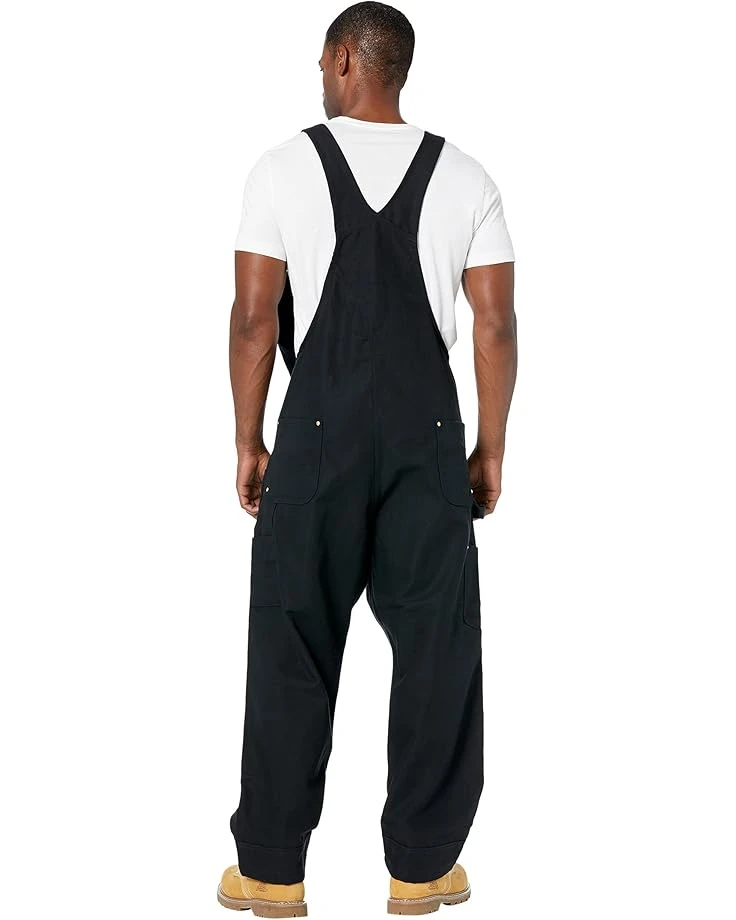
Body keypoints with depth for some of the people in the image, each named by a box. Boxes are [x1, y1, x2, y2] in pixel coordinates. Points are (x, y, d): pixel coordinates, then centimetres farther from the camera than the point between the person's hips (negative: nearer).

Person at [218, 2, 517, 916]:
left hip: (319, 430, -1)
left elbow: (254, 316, -4)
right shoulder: (463, 177, 4)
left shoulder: (286, 166, -1)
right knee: (435, 646, 8)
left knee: (294, 644, 7)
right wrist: (490, 448, 9)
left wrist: (248, 443, 5)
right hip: (428, 432, 1)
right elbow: (494, 323, 2)